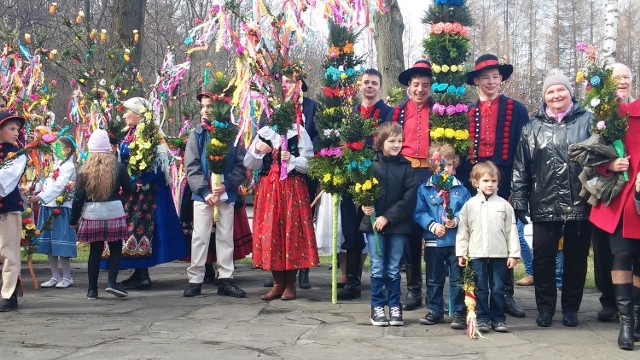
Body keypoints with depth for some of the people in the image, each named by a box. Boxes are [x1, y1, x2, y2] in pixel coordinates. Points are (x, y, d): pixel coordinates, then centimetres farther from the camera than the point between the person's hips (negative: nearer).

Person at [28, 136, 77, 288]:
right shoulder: (53, 163, 15)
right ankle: (55, 277, 18)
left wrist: (40, 197, -26)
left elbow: (58, 186, -18)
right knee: (48, 244, 10)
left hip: (61, 207, -7)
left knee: (61, 244, -4)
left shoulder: (68, 166, -8)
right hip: (47, 207, 8)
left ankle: (67, 277, 7)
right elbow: (43, 182, 11)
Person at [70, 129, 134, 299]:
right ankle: (112, 282, -1)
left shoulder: (85, 170, -3)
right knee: (116, 248, 12)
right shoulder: (118, 167, -4)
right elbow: (129, 190, 3)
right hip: (114, 212, -1)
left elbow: (78, 197, -1)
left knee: (95, 250, 8)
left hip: (92, 214, 1)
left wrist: (73, 219, 7)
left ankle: (92, 289, 13)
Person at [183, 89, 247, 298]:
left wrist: (226, 185, -15)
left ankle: (225, 279, 14)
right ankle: (195, 280, 9)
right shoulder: (197, 134, 2)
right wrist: (205, 192, -12)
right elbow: (191, 166, -3)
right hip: (202, 194, 0)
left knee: (226, 237, 7)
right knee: (200, 237, 3)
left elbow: (241, 166, -2)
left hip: (226, 194, 0)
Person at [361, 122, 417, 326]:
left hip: (397, 225, 1)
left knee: (394, 270, 8)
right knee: (377, 269, 5)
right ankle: (377, 307, 16)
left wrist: (388, 217, -12)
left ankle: (395, 306, 20)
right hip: (373, 223, 0)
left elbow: (409, 199, -5)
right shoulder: (371, 165, -2)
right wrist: (363, 206, -19)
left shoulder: (405, 167, 1)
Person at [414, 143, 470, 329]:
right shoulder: (424, 189, 2)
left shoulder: (461, 189, 4)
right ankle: (435, 311, 23)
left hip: (456, 241, -1)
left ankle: (459, 313, 11)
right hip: (433, 242, 1)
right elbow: (419, 213, -2)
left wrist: (456, 220, -18)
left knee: (457, 278, 2)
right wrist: (432, 225, -15)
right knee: (434, 279, 11)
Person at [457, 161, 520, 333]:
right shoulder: (470, 205, 4)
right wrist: (461, 252, 1)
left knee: (498, 288, 6)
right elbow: (463, 230, 5)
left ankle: (498, 318, 16)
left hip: (499, 254, 0)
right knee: (480, 288, 4)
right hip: (476, 254, 0)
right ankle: (482, 318, 11)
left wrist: (513, 253, 0)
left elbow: (511, 230, 4)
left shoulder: (504, 205, 3)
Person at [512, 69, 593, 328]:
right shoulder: (533, 128, 9)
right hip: (544, 206, 1)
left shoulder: (586, 121, 5)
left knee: (576, 257, 8)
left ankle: (571, 308, 21)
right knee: (543, 257, 3)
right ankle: (545, 308, 16)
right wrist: (519, 201, 3)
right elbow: (521, 167, 7)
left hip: (579, 204, -1)